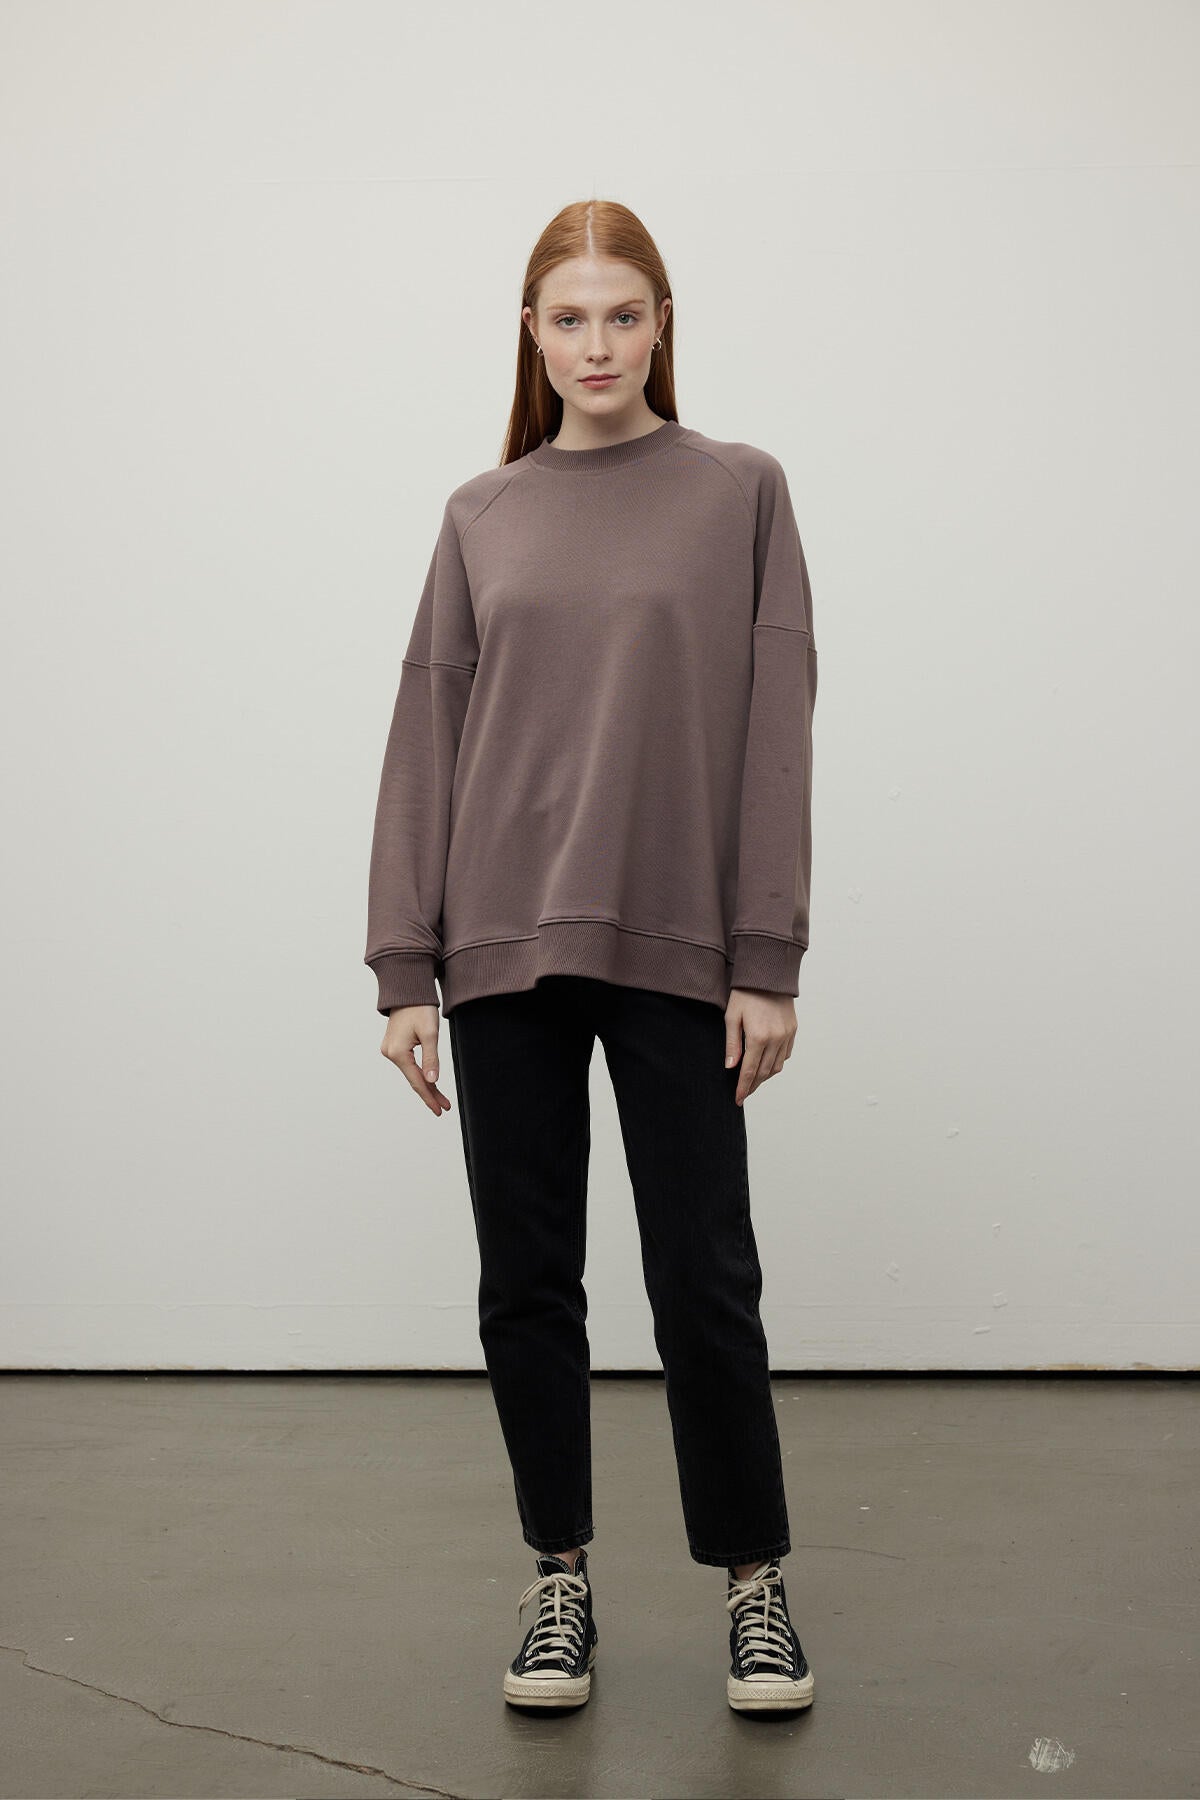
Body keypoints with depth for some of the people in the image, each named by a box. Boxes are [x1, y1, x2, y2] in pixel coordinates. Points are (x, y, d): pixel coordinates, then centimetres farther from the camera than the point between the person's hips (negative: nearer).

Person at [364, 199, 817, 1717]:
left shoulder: (739, 491, 4)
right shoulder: (481, 515, 10)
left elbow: (775, 729, -1)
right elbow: (426, 738, 6)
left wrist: (768, 961, -6)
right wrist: (404, 966, 1)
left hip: (677, 951, -2)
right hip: (503, 953, 2)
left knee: (703, 1279, 4)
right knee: (526, 1282, 9)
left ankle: (754, 1577, 24)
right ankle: (560, 1579, 26)